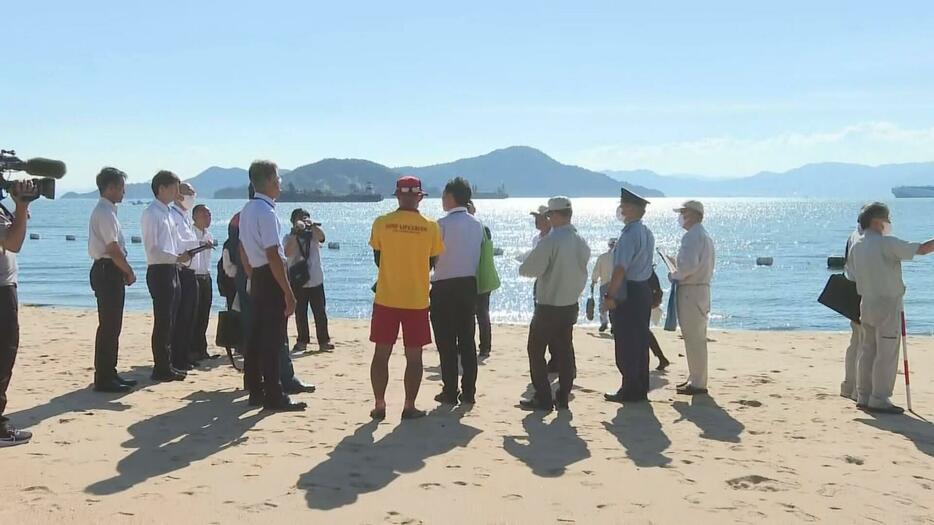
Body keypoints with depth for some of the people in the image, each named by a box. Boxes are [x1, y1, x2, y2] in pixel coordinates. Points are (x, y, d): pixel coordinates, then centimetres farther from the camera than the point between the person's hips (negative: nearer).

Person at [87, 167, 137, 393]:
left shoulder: (105, 211, 16)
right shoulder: (105, 213, -15)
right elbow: (113, 249, -19)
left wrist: (125, 271, 10)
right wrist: (130, 272, -8)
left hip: (108, 271, 10)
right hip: (108, 272, -10)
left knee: (112, 326, 14)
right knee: (109, 326, -7)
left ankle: (109, 374, 21)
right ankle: (104, 379, -3)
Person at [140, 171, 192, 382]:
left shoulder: (167, 213, 15)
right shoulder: (151, 213, -12)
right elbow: (153, 249, -19)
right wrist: (178, 258, -24)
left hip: (171, 270, 9)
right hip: (159, 271, -9)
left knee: (169, 321, 14)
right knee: (163, 321, -5)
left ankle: (166, 365, 22)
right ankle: (161, 369, 1)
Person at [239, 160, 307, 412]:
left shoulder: (247, 210, 12)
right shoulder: (266, 212, -18)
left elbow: (243, 248, 19)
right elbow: (273, 256, -22)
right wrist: (289, 293, -20)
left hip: (257, 278, 10)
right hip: (271, 278, -10)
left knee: (256, 336, 14)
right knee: (273, 340, -5)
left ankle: (255, 391, 21)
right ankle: (274, 397, -1)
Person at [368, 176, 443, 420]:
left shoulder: (382, 223, -5)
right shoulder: (430, 227, -5)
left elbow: (377, 259, 7)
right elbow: (432, 263, 5)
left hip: (386, 299, 1)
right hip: (417, 300, -1)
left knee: (381, 354, 9)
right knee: (414, 356, 7)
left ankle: (379, 406, 12)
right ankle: (409, 407, 9)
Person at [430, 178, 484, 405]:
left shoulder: (443, 224, -13)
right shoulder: (477, 225, 6)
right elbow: (477, 257, 10)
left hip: (444, 287, -5)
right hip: (469, 284, 6)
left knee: (446, 343, 2)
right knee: (467, 341, 9)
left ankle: (450, 392, 5)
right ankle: (468, 392, 11)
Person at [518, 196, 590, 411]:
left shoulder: (549, 242, -20)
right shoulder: (581, 243, 2)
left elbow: (526, 269, -20)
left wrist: (532, 259, 1)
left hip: (548, 307, -7)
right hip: (571, 305, 7)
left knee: (536, 352, 4)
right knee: (564, 352, 14)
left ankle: (543, 399, 4)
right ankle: (563, 397, 17)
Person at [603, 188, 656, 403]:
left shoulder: (629, 234, -18)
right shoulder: (647, 233, 12)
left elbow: (620, 268, -24)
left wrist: (610, 295, -19)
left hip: (627, 294, -9)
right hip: (644, 290, 9)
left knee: (625, 345, -2)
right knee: (641, 342, 13)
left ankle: (629, 391, 2)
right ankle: (641, 389, 20)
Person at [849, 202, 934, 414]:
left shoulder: (856, 246, 7)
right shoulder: (887, 243, -16)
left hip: (866, 303, 8)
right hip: (887, 305, -8)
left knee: (868, 351, 13)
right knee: (886, 354, -1)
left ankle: (863, 396, 18)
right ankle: (879, 400, 1)